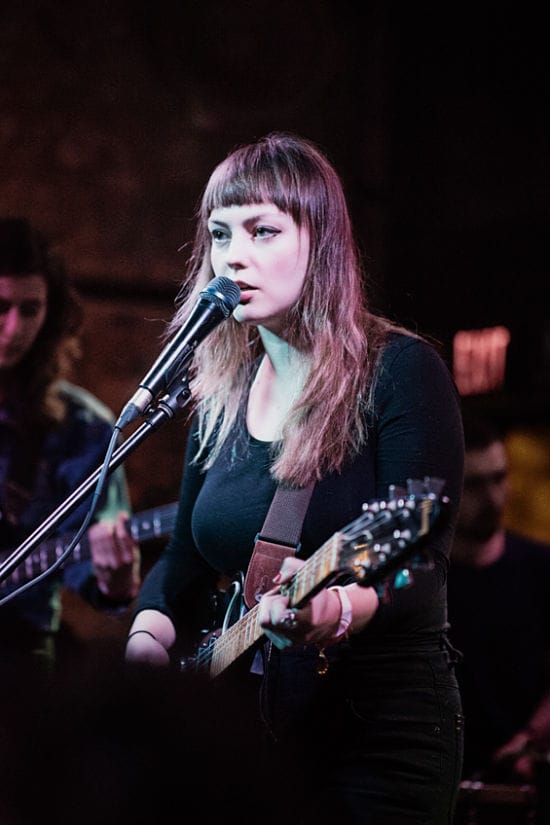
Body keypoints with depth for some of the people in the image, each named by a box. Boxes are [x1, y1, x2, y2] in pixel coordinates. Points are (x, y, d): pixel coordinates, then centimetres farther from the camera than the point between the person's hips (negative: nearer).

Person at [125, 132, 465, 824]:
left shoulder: (401, 371, -11)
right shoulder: (221, 393, 8)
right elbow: (186, 556, 14)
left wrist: (336, 611, -39)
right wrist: (149, 634, -5)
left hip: (380, 736, -6)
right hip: (241, 728, 6)